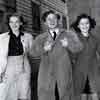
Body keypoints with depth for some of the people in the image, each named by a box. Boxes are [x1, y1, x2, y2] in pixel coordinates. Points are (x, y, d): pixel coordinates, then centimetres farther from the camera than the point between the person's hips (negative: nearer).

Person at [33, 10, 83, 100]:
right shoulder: (40, 38, 13)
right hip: (46, 74, 1)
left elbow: (78, 47, -4)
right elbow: (34, 51, -2)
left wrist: (68, 44, -26)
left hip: (64, 73, 0)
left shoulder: (69, 35, 10)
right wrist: (44, 49, -24)